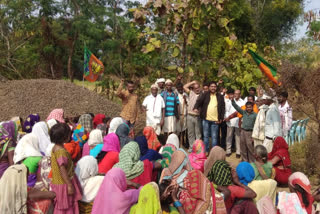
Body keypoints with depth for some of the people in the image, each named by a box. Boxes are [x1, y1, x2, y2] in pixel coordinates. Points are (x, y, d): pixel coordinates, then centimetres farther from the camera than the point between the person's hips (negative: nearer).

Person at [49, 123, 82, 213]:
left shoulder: (55, 148, 5)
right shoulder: (61, 151, -25)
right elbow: (62, 169, -27)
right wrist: (70, 185, -23)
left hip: (57, 182, 9)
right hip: (63, 185, -9)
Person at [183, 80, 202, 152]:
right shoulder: (191, 93, 9)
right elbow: (185, 87, 11)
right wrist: (192, 82, 7)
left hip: (198, 116, -3)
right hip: (190, 116, 3)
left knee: (198, 133, 4)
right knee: (190, 133, 9)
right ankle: (191, 147, 17)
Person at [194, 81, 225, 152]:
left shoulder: (220, 97, 7)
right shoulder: (205, 95, 5)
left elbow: (222, 108, 7)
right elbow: (199, 101, -7)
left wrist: (221, 118, -1)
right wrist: (196, 108, -28)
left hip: (215, 120, 0)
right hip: (206, 119, 0)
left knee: (214, 137, 5)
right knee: (205, 136, 9)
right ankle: (206, 151, 20)